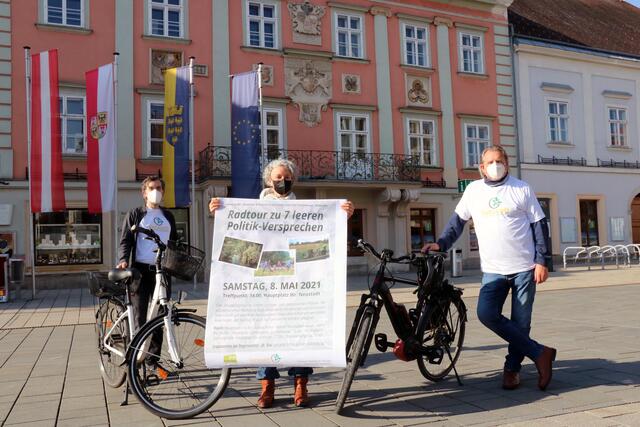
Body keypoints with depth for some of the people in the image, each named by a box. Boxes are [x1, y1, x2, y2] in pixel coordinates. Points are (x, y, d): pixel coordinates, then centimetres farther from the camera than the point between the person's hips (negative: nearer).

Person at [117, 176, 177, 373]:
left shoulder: (168, 216, 19)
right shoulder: (135, 214, 7)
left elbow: (175, 242, 22)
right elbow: (125, 240, -1)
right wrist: (123, 260, -18)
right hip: (141, 270, -3)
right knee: (139, 318, -5)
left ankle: (153, 360, 16)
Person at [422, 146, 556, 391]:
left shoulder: (521, 189, 0)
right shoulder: (474, 190, 7)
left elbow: (539, 225, 1)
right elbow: (458, 220, 13)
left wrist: (541, 261, -7)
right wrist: (441, 244, -1)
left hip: (524, 267, -2)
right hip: (493, 269, 2)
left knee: (520, 322, 2)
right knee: (486, 313, -15)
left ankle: (512, 367, 22)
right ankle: (539, 353, -2)